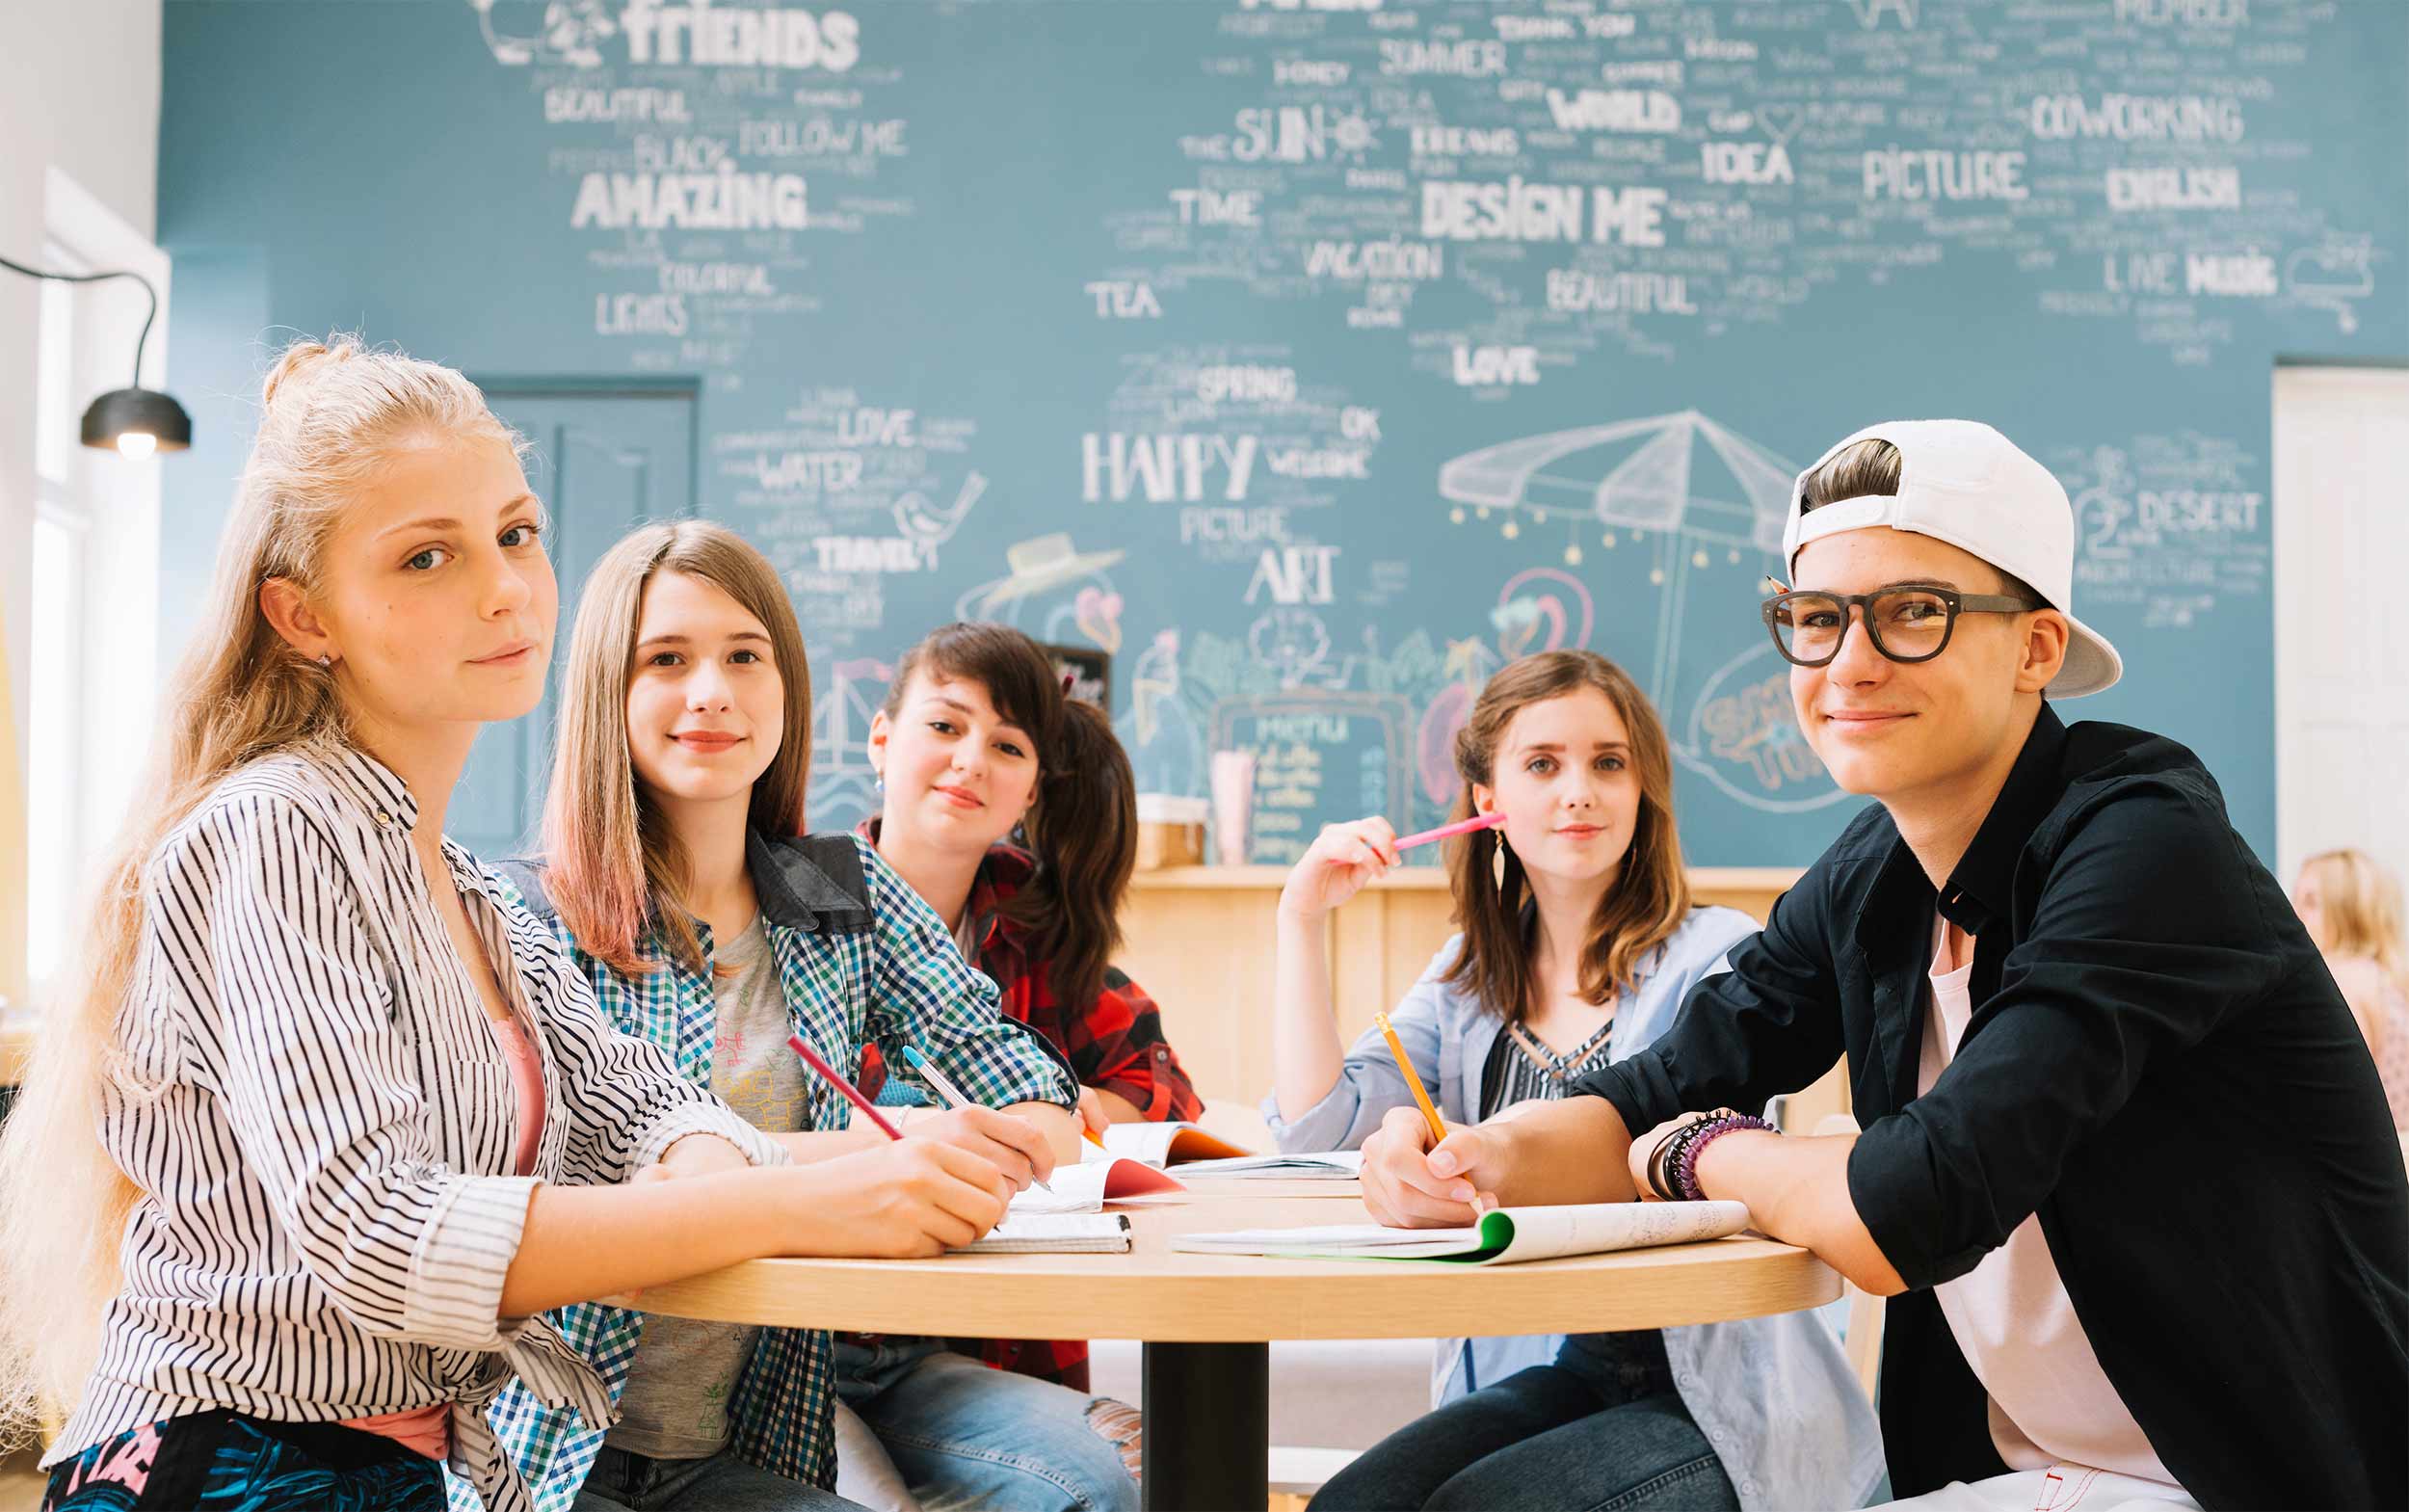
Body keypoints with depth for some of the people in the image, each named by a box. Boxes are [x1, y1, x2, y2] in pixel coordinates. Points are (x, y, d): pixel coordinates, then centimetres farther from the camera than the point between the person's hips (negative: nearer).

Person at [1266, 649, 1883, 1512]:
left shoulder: (1717, 956, -6)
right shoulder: (1467, 980, 11)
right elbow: (1317, 1130, 2)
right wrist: (1303, 919, 1)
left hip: (1711, 1394, -4)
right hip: (1543, 1373, 5)